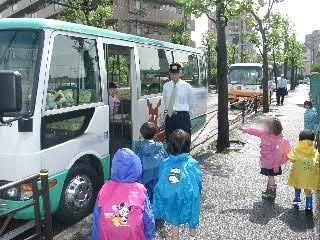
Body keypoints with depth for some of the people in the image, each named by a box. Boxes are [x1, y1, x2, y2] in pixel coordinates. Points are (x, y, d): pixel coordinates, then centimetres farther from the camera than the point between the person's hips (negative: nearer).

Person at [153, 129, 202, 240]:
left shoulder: (165, 164, -16)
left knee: (174, 220, 25)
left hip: (171, 200, 1)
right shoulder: (192, 164, -23)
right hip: (187, 200, -1)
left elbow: (160, 185, -8)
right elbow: (198, 184, -14)